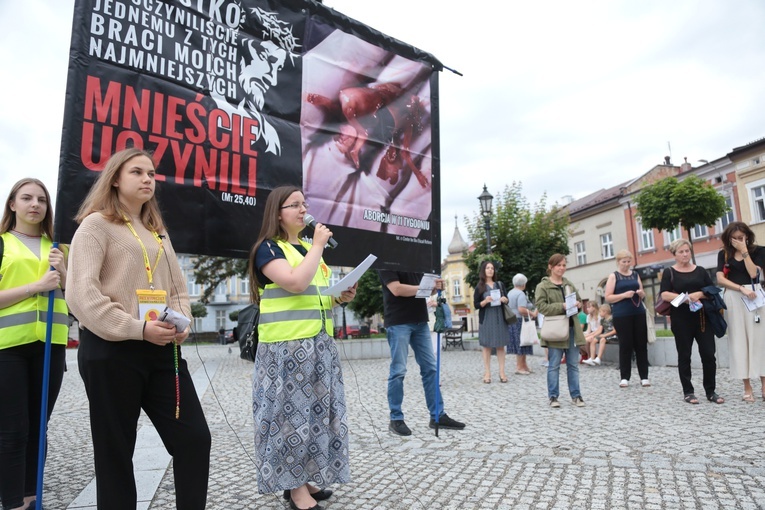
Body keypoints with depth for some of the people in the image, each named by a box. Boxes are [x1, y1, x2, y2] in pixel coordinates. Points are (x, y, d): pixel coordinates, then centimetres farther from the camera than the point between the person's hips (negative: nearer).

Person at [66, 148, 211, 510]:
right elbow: (82, 294, -13)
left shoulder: (158, 231, 21)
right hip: (111, 350, -6)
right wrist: (138, 329, -19)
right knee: (115, 451, 7)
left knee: (195, 438, 2)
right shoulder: (96, 224, -1)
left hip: (162, 349, 6)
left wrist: (182, 322, -1)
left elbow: (178, 287, 20)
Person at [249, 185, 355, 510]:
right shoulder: (268, 248, -6)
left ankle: (305, 479, 26)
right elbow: (296, 283, -24)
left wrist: (341, 297, 4)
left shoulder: (309, 248, 17)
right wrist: (318, 246, -13)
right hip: (286, 347, -8)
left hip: (320, 344, 8)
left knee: (316, 412, 11)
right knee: (291, 412, 0)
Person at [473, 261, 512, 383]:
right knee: (487, 346, 0)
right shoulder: (479, 287, 1)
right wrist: (485, 301, -18)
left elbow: (506, 300, 16)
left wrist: (505, 300, -6)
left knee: (501, 346, 2)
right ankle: (487, 373, 4)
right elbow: (476, 305, -1)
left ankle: (502, 372, 6)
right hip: (486, 319, -3)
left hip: (500, 318, 3)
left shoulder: (500, 284, 10)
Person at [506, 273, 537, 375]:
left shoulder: (510, 293, 14)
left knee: (518, 345, 12)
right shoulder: (521, 294, -14)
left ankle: (523, 365, 18)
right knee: (521, 345, -3)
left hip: (511, 321, 9)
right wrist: (533, 314, -13)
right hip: (520, 321, -9)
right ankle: (519, 367, 1)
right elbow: (521, 310, -25)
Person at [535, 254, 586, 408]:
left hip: (572, 328, 5)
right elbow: (542, 307, -13)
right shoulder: (542, 286, -3)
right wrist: (562, 306, -21)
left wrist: (578, 304, -1)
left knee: (573, 365, 10)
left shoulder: (569, 284, 15)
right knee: (554, 365, 1)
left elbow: (580, 301, 23)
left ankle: (576, 395, 19)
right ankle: (553, 396, 10)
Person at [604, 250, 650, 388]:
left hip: (638, 313, 4)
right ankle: (624, 377, 7)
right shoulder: (613, 276, 1)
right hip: (621, 315, -4)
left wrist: (641, 293, -3)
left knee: (641, 344, 3)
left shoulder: (635, 275, 13)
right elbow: (608, 298, -5)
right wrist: (624, 295, -17)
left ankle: (644, 376, 11)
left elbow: (642, 295, 20)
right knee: (625, 345, -1)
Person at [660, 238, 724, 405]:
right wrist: (685, 298, -20)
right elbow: (665, 295, -8)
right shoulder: (669, 272, 2)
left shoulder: (700, 271, 12)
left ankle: (710, 391, 12)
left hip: (702, 317, 3)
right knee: (684, 356, 4)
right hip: (681, 319, -2)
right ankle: (688, 392, 12)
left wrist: (700, 294, -13)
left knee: (708, 354, -1)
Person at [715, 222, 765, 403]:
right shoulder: (724, 254, 8)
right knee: (739, 341, 1)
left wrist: (744, 251, -9)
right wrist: (741, 289, -14)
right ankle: (747, 387, 6)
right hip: (733, 299, 1)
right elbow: (720, 279, -1)